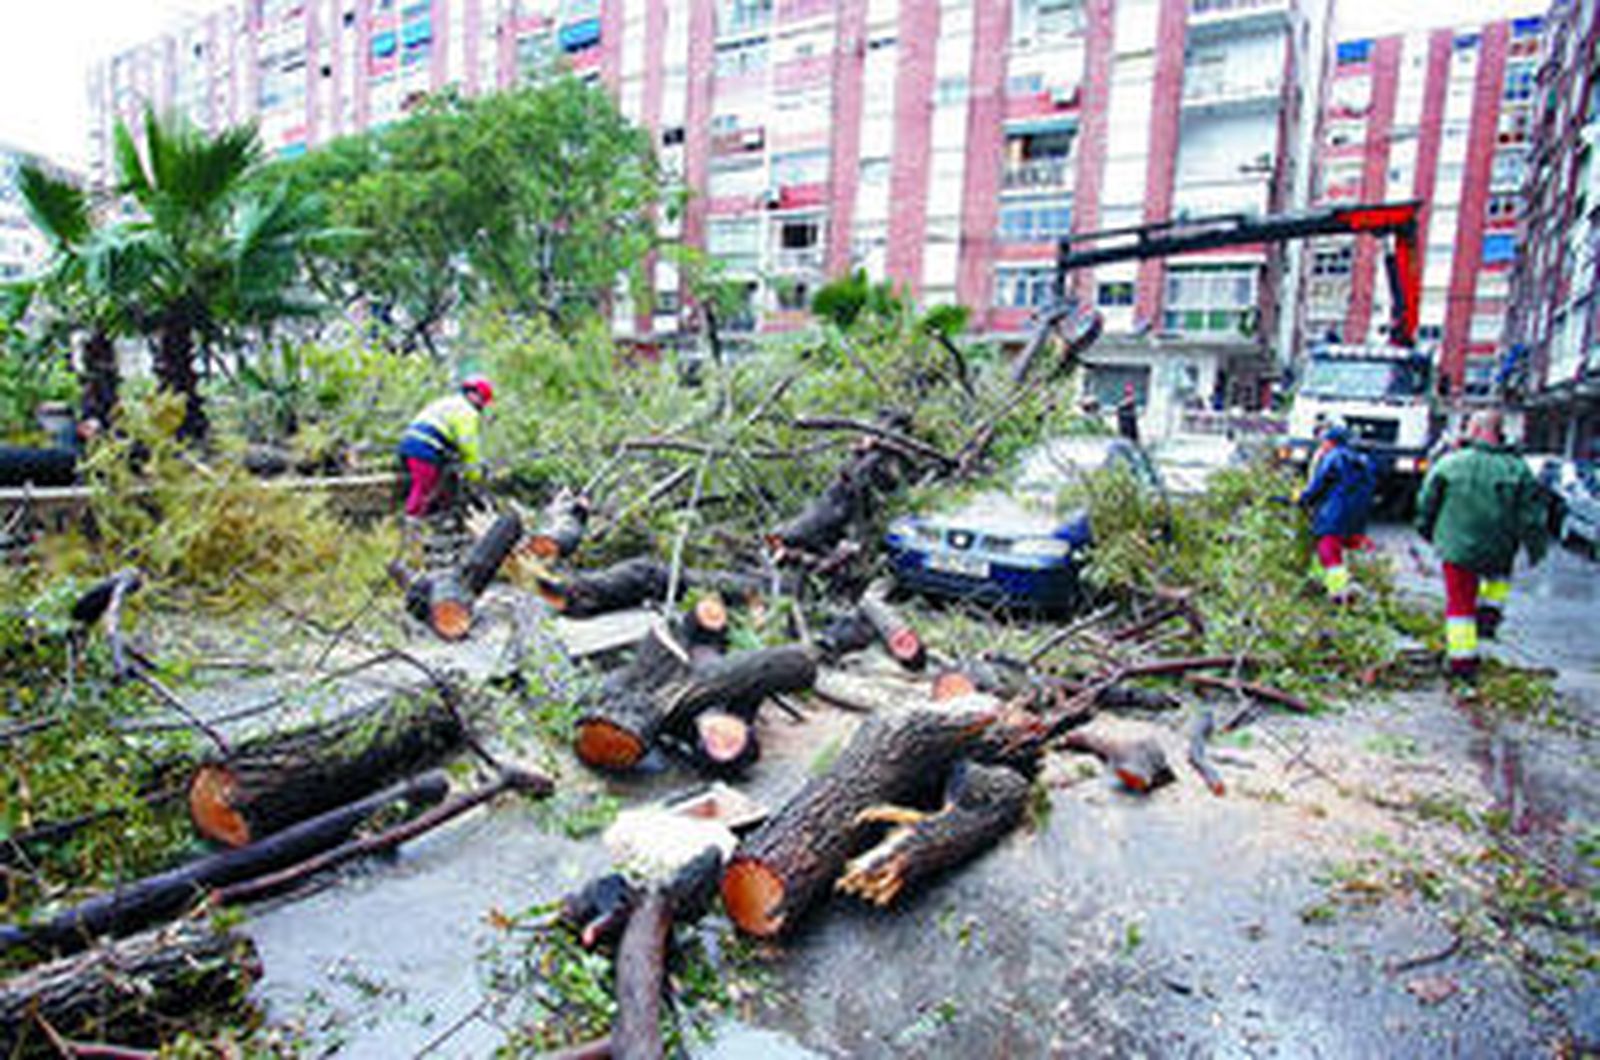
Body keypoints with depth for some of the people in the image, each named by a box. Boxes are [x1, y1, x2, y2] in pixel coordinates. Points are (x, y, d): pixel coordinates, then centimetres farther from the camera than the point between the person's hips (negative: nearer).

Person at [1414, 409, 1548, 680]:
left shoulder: (1450, 464, -7)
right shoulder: (1518, 469, -4)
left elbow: (1427, 502, 2)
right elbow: (1531, 513, -1)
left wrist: (1425, 528, 19)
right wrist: (1536, 546, 9)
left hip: (1457, 548, -1)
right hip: (1499, 553, 2)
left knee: (1459, 603, 7)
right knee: (1500, 575, 36)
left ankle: (1462, 660, 9)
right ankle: (1490, 610, 18)